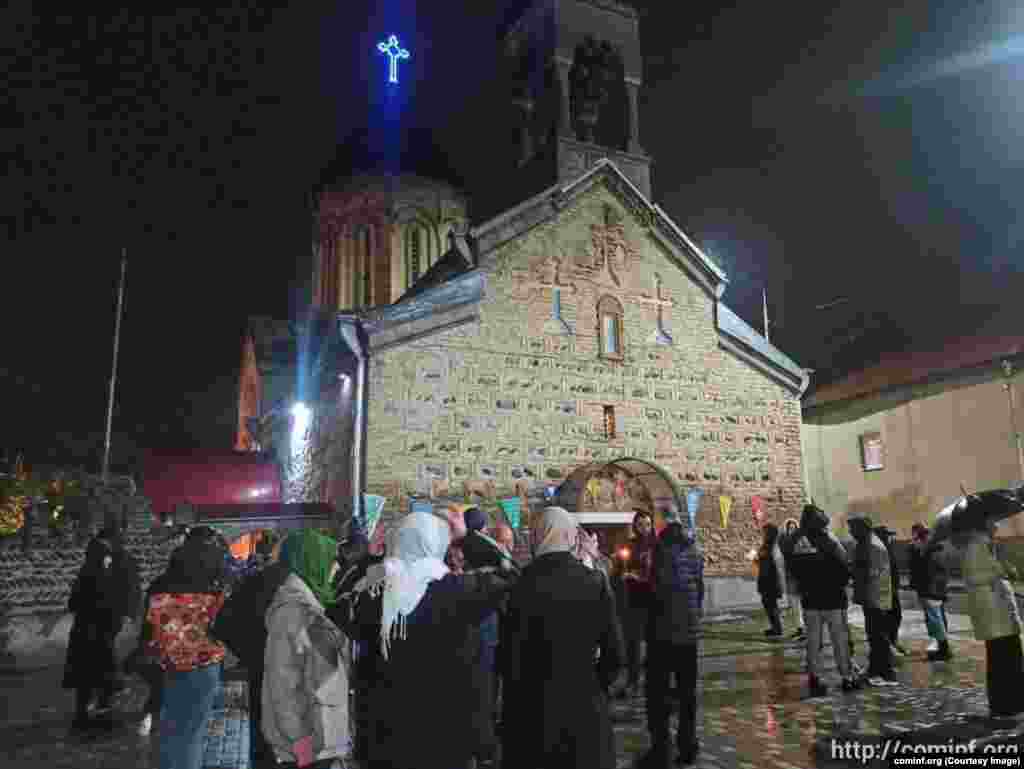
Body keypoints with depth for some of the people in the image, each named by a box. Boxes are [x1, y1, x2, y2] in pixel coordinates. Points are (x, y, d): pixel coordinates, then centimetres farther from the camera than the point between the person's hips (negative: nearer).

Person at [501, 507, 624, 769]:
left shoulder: (524, 586, -14)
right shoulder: (595, 582, -8)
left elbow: (512, 660, -9)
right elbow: (614, 654, -5)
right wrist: (595, 687, 11)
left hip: (534, 711, -1)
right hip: (587, 709, 2)